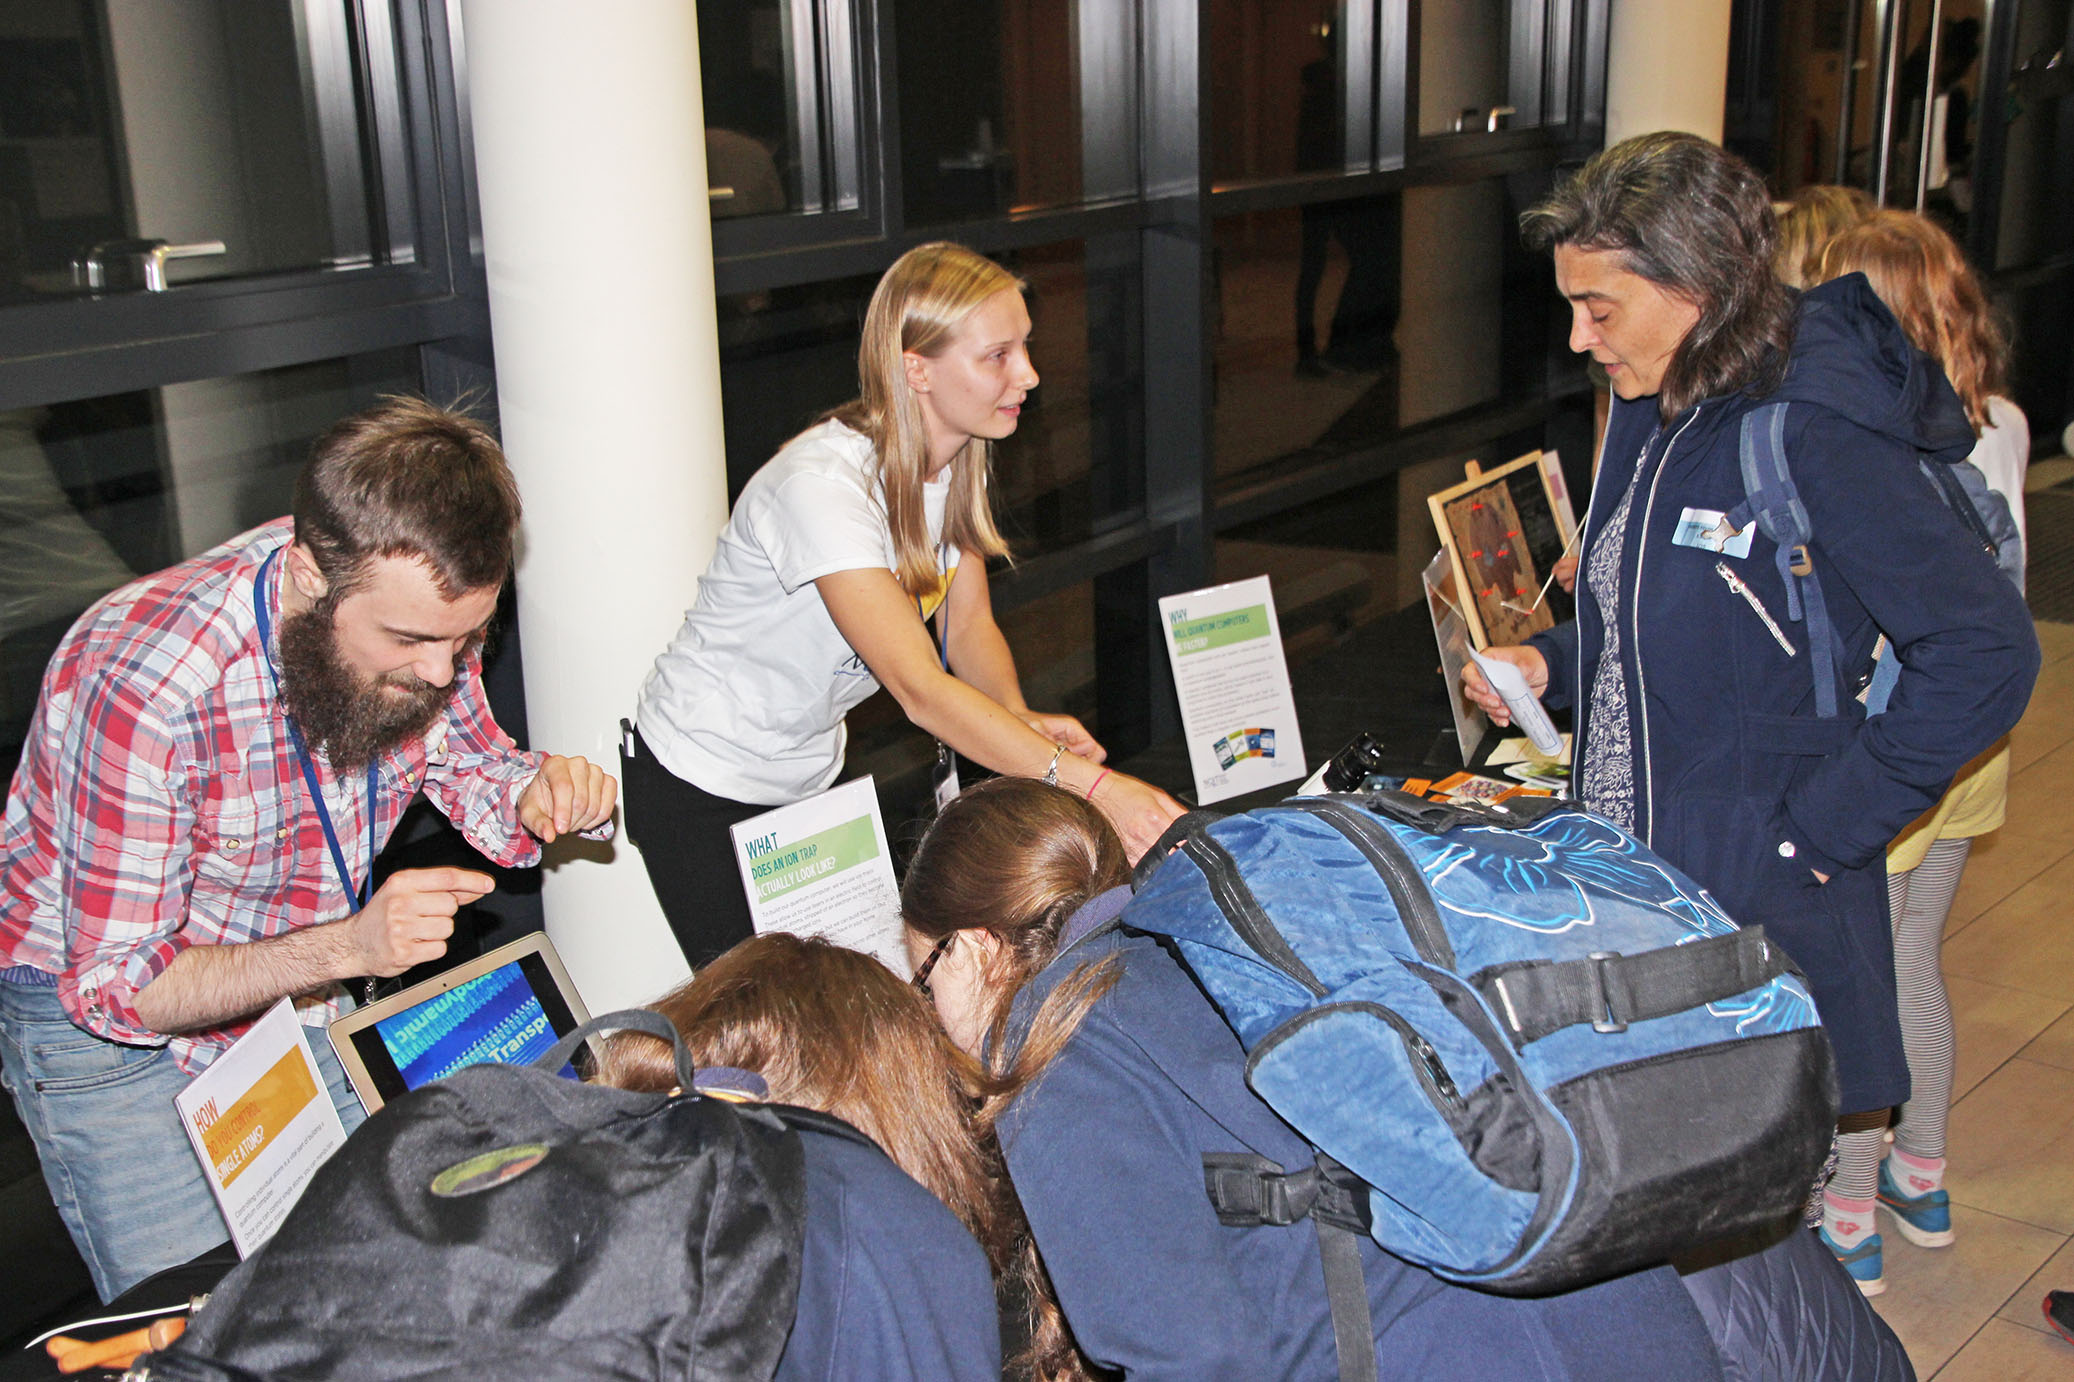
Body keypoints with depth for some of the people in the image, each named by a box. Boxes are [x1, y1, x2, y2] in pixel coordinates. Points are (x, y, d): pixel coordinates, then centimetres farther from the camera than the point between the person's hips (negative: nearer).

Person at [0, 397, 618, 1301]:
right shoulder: (139, 684, -35)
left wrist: (542, 794, -24)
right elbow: (119, 986, -28)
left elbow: (478, 776, 0)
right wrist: (348, 947, -42)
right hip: (99, 1019, -5)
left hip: (295, 989, 5)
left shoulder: (419, 618, -18)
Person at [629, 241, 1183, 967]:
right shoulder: (823, 485, -34)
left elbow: (969, 622, -3)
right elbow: (921, 688, -41)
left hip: (815, 770, 7)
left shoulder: (955, 457, -7)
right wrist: (1090, 783, -48)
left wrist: (1019, 720, -26)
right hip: (705, 790, -7)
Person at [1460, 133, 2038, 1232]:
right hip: (1627, 876, 8)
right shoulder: (1651, 415, 7)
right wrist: (1550, 664, 4)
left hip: (1754, 899, -8)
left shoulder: (1815, 439, -20)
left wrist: (1824, 824, -19)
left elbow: (1987, 652, -22)